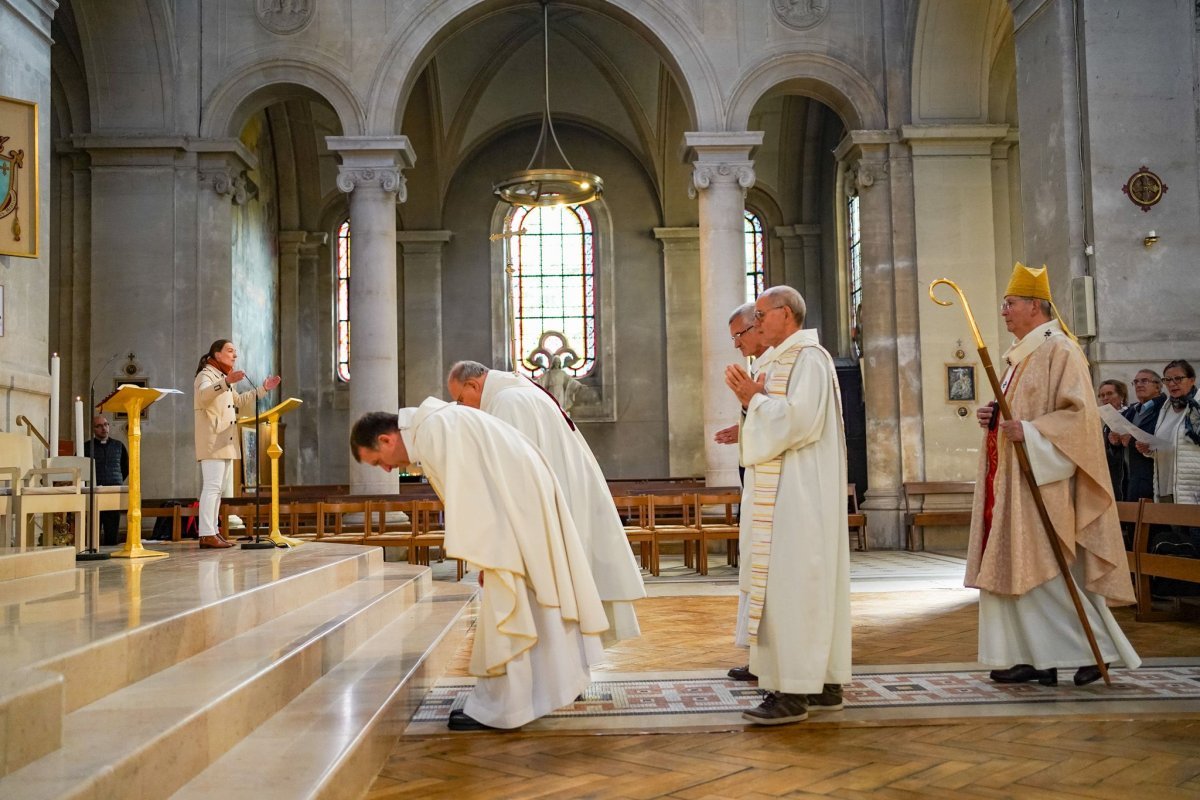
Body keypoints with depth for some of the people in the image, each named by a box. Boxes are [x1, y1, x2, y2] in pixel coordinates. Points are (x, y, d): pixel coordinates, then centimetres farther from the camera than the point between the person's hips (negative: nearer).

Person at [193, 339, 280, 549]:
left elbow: (240, 403, 32)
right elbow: (203, 395, -29)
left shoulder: (224, 378, 24)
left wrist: (263, 389, 24)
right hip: (212, 442, -10)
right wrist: (226, 382, -45)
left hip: (225, 443, 10)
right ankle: (207, 534, -16)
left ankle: (211, 532, 12)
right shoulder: (206, 375, -7)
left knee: (217, 488, 9)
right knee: (212, 486, -14)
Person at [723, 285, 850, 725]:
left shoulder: (808, 358, -11)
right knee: (812, 585, 11)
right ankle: (824, 683, 17)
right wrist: (751, 398, 6)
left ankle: (793, 692, -6)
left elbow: (799, 420, -22)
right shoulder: (780, 360, 18)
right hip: (781, 492, 10)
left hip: (798, 494, -10)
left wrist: (755, 398, -12)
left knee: (790, 585, -9)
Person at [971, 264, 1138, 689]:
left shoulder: (1058, 349, -10)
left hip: (1042, 479, -9)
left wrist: (1029, 431, -25)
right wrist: (994, 418, 5)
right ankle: (1035, 657, 11)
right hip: (1012, 479, 9)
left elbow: (1079, 413, -18)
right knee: (1016, 569, 7)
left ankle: (1095, 647, 5)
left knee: (1045, 571, -8)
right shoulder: (1020, 354, 18)